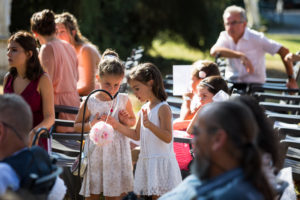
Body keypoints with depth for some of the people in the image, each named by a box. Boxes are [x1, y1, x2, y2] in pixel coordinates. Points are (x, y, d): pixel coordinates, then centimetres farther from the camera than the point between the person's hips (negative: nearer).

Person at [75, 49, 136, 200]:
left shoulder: (124, 100, 0)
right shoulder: (90, 102, -7)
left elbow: (133, 121, 16)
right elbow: (77, 125, 3)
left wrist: (125, 121, -7)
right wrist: (91, 125, -16)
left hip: (117, 153, 1)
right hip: (96, 152, -1)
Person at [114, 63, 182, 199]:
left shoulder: (163, 108, -12)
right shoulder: (144, 109, 12)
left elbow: (168, 137, -21)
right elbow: (137, 135, 20)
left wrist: (150, 125, -34)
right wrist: (117, 126, 10)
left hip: (161, 161, -8)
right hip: (146, 161, 8)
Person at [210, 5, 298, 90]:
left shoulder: (256, 37, -6)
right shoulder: (225, 36, 5)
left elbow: (284, 51, -7)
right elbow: (214, 51, -17)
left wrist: (291, 79, -12)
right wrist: (240, 56, -28)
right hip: (230, 84, 4)